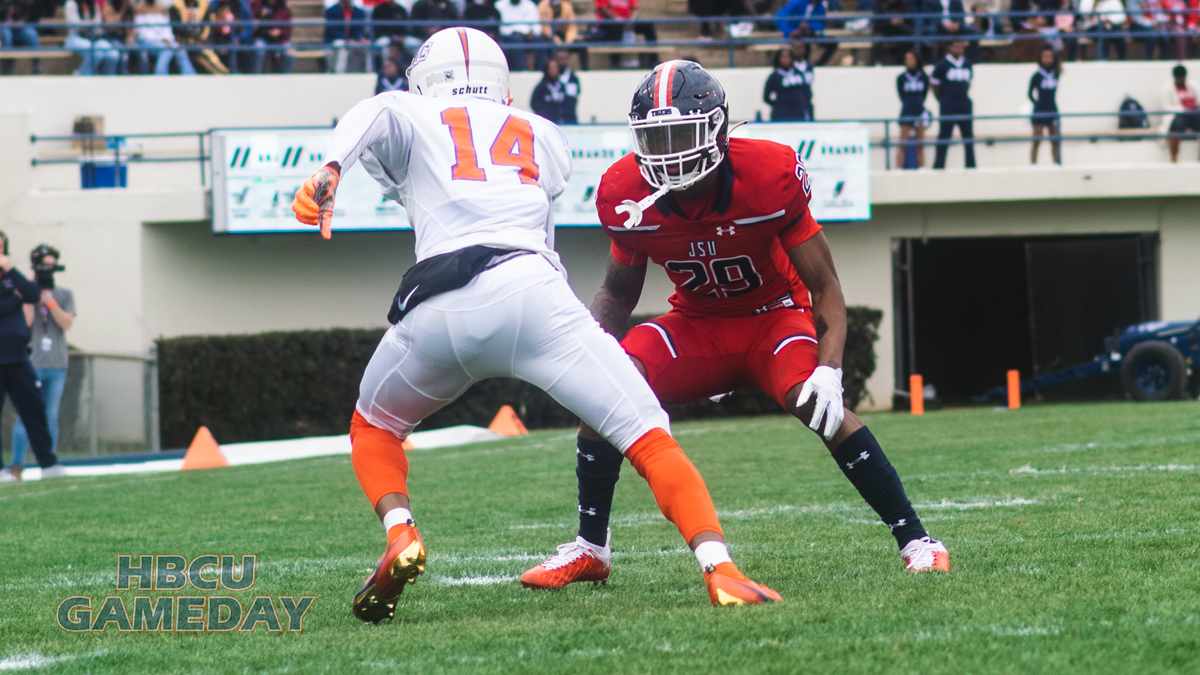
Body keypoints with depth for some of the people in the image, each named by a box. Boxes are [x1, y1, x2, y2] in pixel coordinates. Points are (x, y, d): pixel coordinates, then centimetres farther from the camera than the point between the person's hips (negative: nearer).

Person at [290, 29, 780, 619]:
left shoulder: (411, 119, 24)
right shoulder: (544, 138, 32)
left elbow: (373, 116, 0)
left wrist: (329, 172, -17)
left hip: (438, 309, 0)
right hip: (532, 291, 0)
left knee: (373, 430, 27)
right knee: (649, 440, 0)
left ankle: (400, 533, 0)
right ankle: (720, 571, -20)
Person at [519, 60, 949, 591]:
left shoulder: (770, 178, -27)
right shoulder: (628, 195, -17)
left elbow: (824, 288, -19)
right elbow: (618, 293, 4)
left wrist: (829, 370, -34)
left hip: (774, 315, -3)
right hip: (697, 323, 3)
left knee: (816, 404, -32)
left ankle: (914, 541, -23)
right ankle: (591, 549, 2)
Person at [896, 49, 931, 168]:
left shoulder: (923, 77, 3)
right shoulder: (901, 78, 0)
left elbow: (924, 95, 3)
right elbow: (902, 97, 1)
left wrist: (918, 105, -6)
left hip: (920, 113, 1)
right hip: (906, 113, -1)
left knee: (920, 145, 6)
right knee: (902, 145, -5)